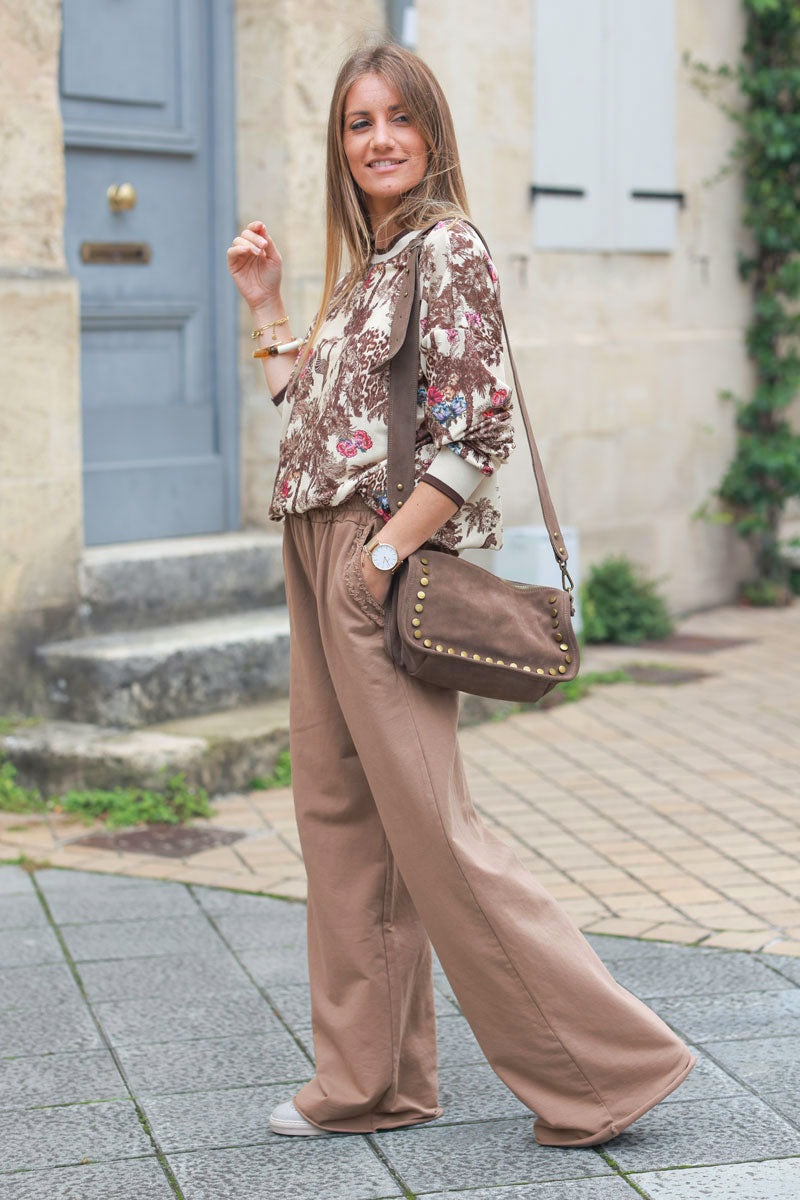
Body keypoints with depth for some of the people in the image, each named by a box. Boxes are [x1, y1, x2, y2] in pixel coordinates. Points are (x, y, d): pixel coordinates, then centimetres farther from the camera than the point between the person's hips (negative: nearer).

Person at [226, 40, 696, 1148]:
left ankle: (610, 1059, 3)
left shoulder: (448, 248, -10)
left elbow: (476, 435, -17)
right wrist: (266, 305, 18)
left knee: (429, 829, -7)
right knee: (340, 819, 11)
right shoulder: (367, 264, 17)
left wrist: (383, 556, -18)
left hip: (390, 566, -9)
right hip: (322, 560, 9)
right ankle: (370, 1081, 21)